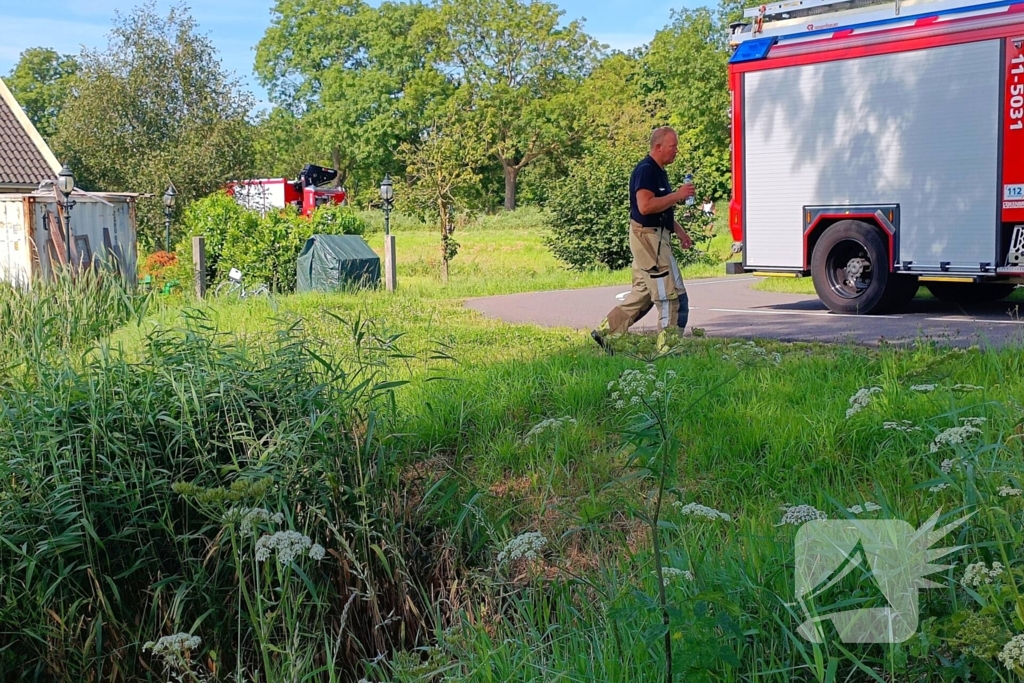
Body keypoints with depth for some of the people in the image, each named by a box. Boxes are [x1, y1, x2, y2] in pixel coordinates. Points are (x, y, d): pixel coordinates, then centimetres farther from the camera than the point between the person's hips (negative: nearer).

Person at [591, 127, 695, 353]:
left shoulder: (659, 171, 18)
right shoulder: (646, 170, -15)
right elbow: (645, 206, -27)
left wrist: (680, 231, 19)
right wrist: (678, 195, -22)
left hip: (654, 237, 11)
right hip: (648, 237, -11)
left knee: (643, 294, 14)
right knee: (672, 295, -6)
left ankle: (604, 331, 18)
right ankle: (667, 347, 0)